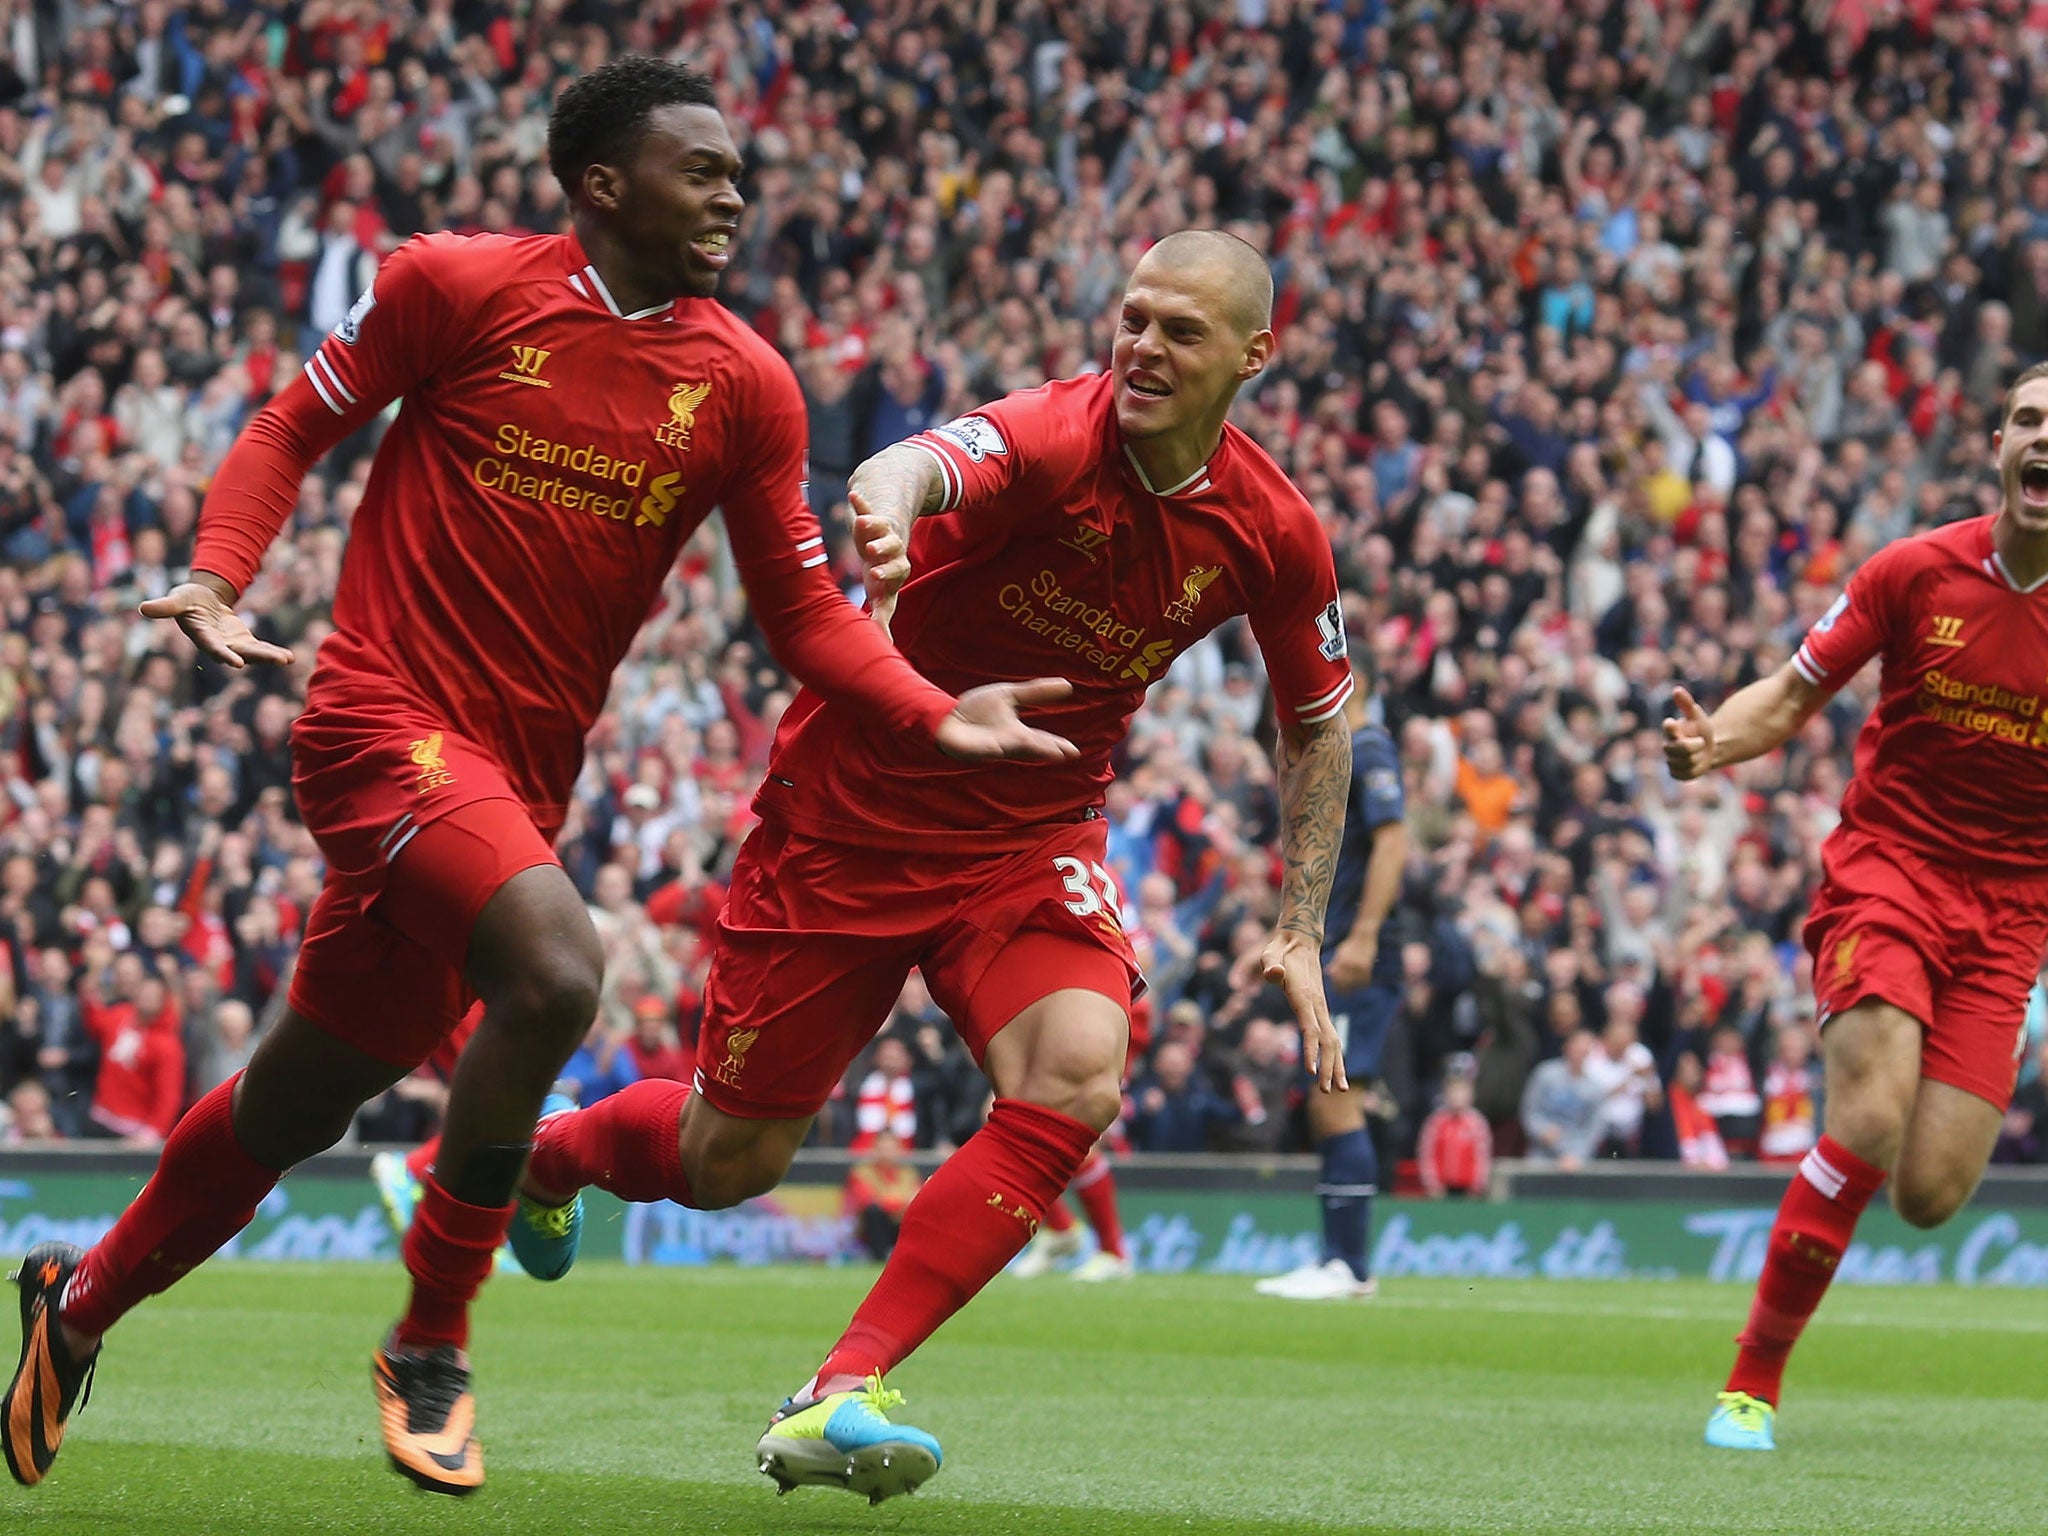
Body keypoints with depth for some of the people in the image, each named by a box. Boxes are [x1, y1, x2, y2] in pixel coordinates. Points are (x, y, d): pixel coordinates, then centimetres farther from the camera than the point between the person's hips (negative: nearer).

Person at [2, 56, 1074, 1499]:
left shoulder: (745, 386, 3)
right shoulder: (456, 285, -7)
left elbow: (804, 611, 6)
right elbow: (297, 425, 5)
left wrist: (936, 717, -10)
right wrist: (216, 578, -11)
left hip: (525, 770, 5)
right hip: (387, 718, -5)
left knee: (301, 1098, 14)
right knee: (554, 965, -29)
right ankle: (432, 1345, -12)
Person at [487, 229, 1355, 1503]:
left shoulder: (1273, 534, -8)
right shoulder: (1057, 437, -24)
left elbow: (1319, 723, 10)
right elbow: (918, 465, -47)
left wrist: (1301, 935, 3)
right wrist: (888, 507, -72)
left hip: (1033, 838, 3)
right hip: (852, 812, -3)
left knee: (1080, 1072, -27)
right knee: (727, 1161, 5)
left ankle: (841, 1398, -22)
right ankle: (536, 1156, 42)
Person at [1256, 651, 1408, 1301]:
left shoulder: (1369, 751, -9)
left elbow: (1392, 843, -20)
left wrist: (1362, 937, -27)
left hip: (1359, 962, -10)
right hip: (1331, 957, 10)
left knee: (1337, 1102, -13)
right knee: (1326, 1108, 10)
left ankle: (1351, 1265, -12)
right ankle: (1338, 1261, 14)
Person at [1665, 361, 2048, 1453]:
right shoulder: (1916, 571, -4)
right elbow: (1792, 696, 5)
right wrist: (1714, 741, -15)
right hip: (1886, 868, -1)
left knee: (1930, 1196, -9)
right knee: (1871, 1120, -25)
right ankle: (1752, 1380, -9)